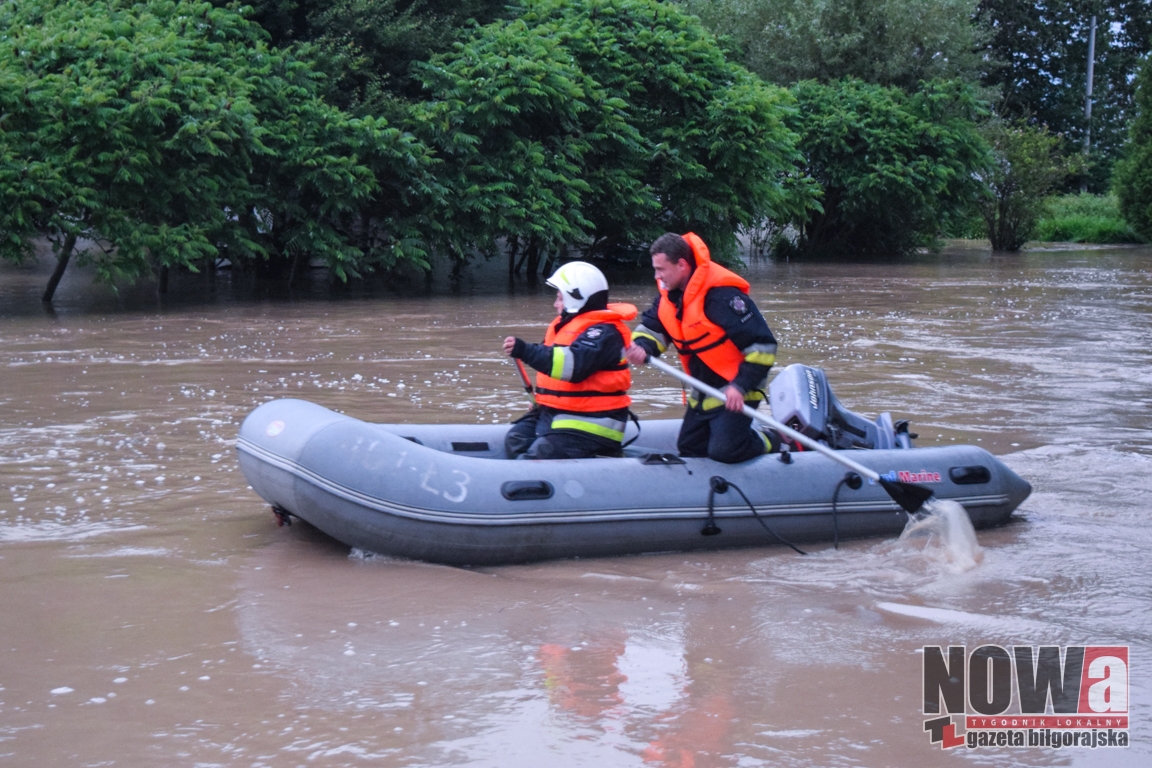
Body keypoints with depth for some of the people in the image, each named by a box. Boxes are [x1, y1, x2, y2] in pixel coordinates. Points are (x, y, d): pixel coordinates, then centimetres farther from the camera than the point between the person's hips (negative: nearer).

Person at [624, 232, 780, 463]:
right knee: (689, 449, 12)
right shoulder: (669, 294, 0)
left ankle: (769, 443, 10)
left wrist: (741, 386, -31)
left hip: (734, 393, -9)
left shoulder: (721, 295, -27)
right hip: (704, 391, 9)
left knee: (723, 451, -19)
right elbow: (651, 327, 9)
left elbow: (762, 345, -27)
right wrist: (642, 348, -16)